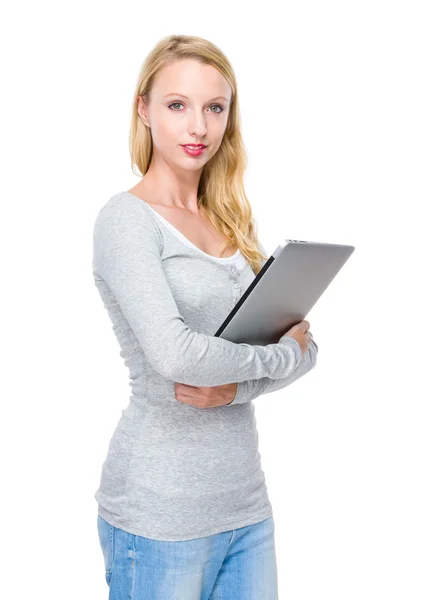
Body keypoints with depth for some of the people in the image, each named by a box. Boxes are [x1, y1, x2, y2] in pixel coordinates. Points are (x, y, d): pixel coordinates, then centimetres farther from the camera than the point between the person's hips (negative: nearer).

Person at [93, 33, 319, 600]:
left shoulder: (234, 223, 9)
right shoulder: (125, 218, -10)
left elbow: (306, 345, 4)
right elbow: (172, 354, -24)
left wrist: (235, 386, -14)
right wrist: (277, 357, -10)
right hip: (160, 513, -6)